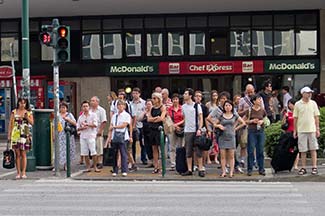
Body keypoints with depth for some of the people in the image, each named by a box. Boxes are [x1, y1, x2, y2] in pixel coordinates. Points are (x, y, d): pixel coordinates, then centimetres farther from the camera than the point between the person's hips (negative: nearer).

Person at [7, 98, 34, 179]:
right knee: (17, 154, 1)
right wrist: (9, 135, 4)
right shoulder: (14, 112, 9)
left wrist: (26, 117, -14)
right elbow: (10, 124, 8)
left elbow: (32, 123, 0)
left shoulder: (28, 113, 8)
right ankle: (18, 173, 4)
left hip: (25, 135, 0)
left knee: (23, 154, -1)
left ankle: (23, 172, 1)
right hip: (15, 135, 1)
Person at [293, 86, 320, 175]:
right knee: (303, 150, 3)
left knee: (313, 149, 1)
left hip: (312, 130, 1)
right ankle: (303, 168, 10)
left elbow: (316, 117, 7)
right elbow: (295, 118, 4)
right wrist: (295, 131, 2)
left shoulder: (313, 103, 5)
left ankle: (314, 167, 5)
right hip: (301, 130, -1)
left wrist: (317, 129, 2)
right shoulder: (297, 104, 1)